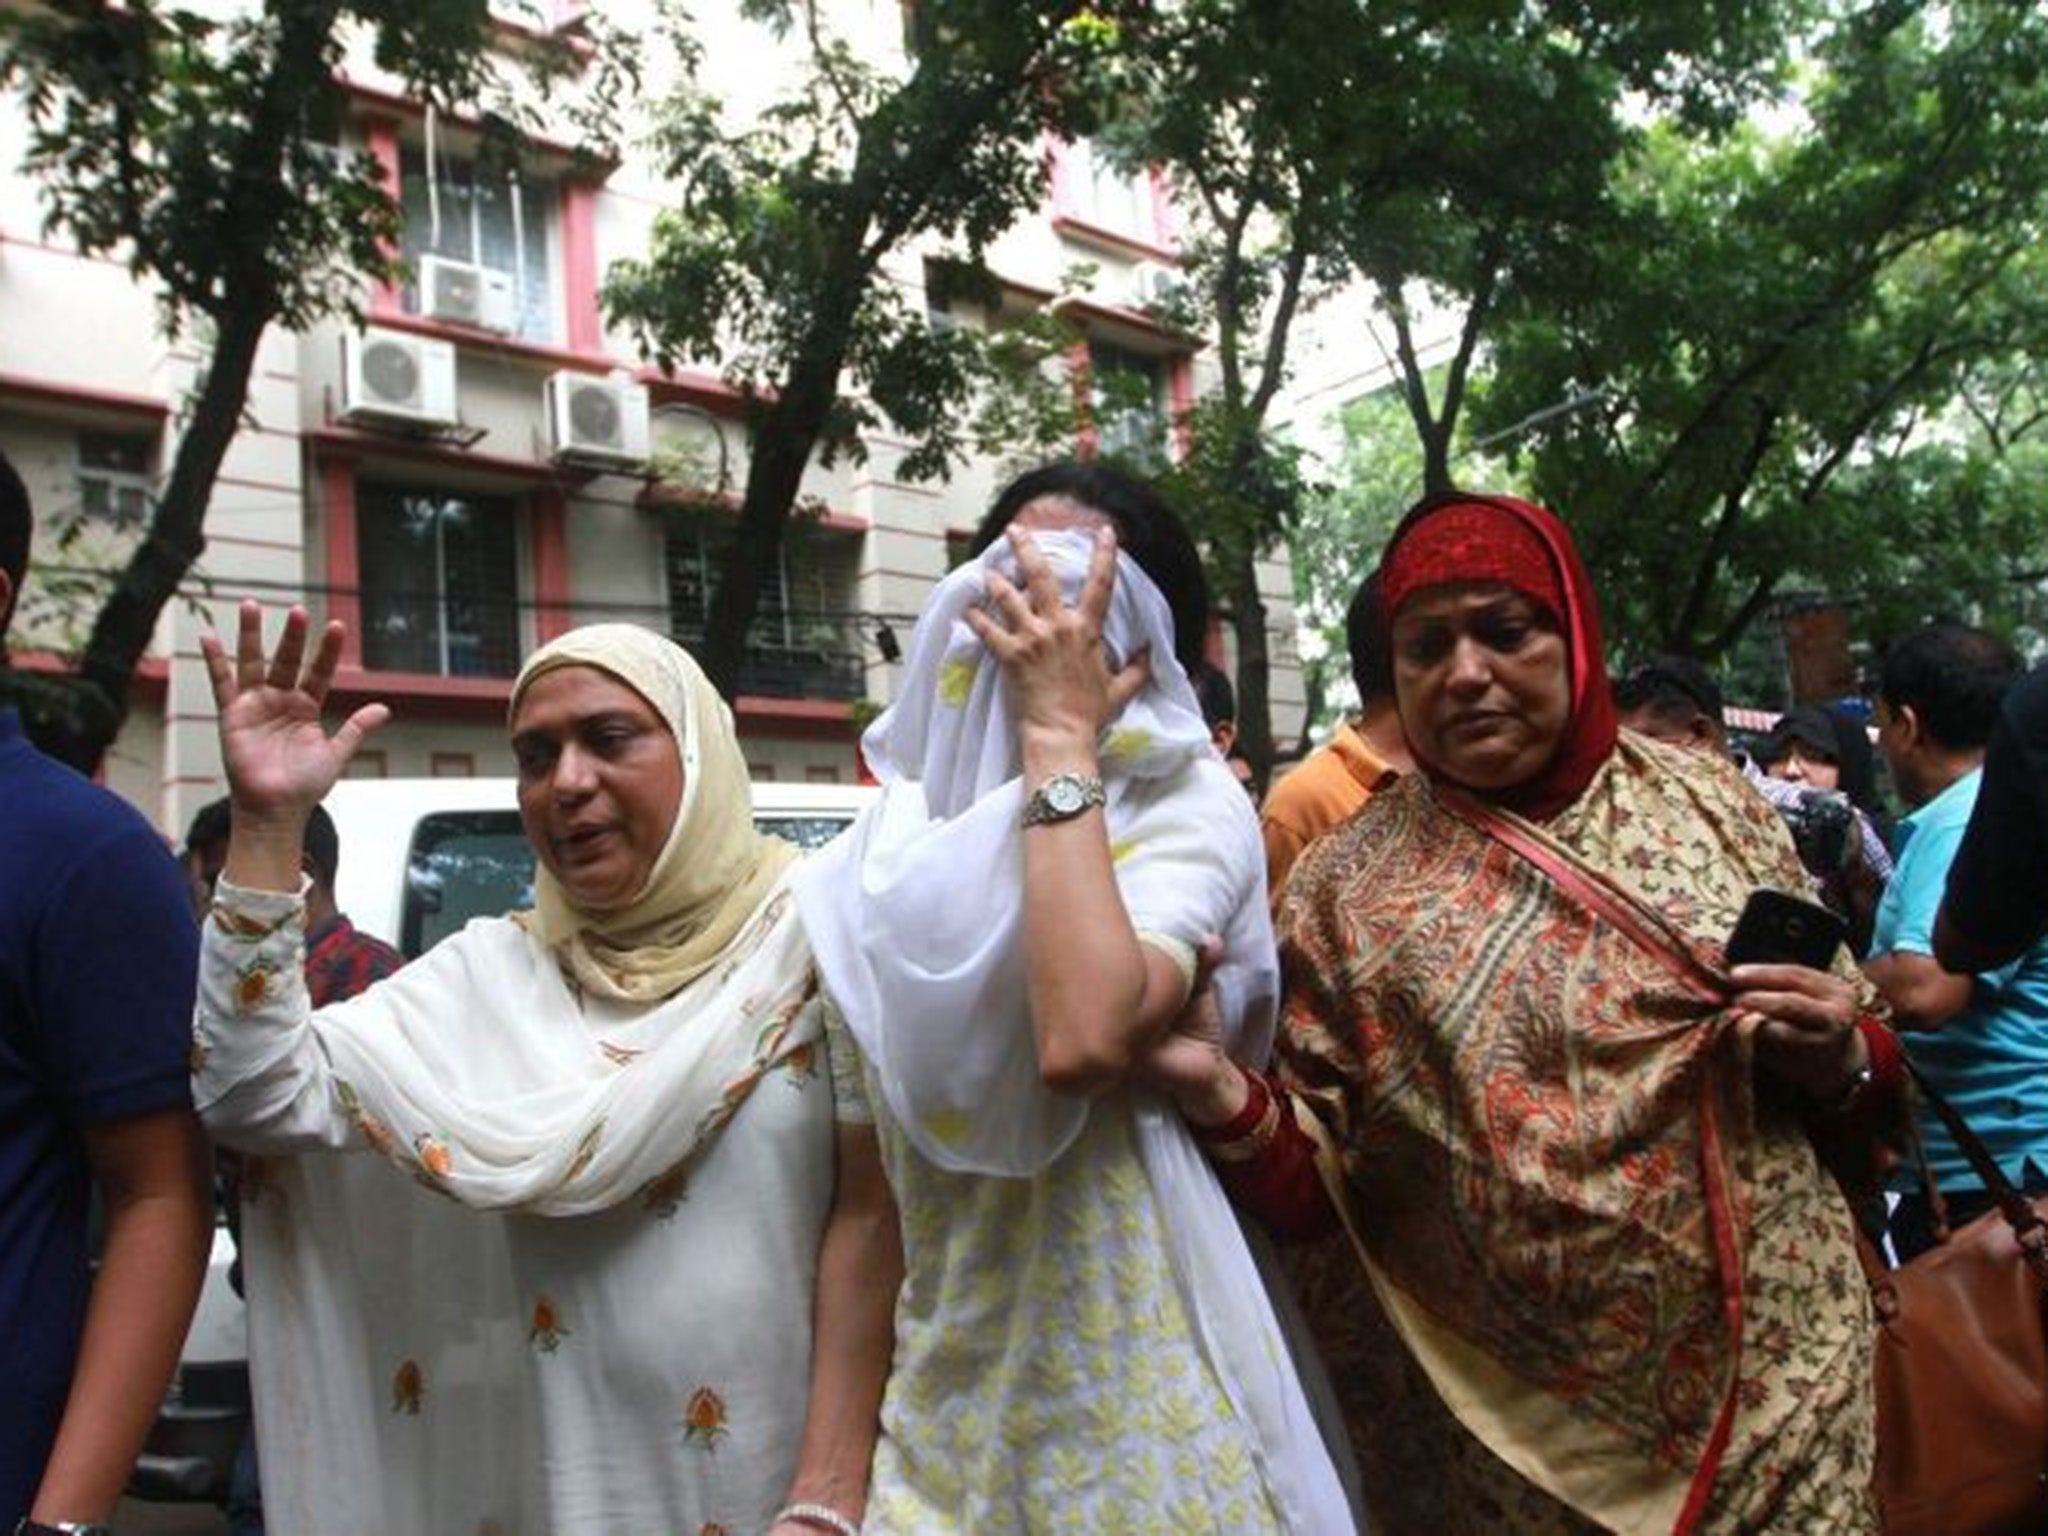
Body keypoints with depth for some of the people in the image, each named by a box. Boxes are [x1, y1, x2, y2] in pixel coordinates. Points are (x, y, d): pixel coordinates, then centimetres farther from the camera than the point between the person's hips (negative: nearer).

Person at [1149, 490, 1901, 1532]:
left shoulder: (1706, 800, 0)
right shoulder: (1346, 887, -5)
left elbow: (1869, 1068, 10)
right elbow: (1311, 1188, -5)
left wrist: (1839, 1060, -12)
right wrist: (1221, 1096, -24)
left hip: (1778, 1380, 1)